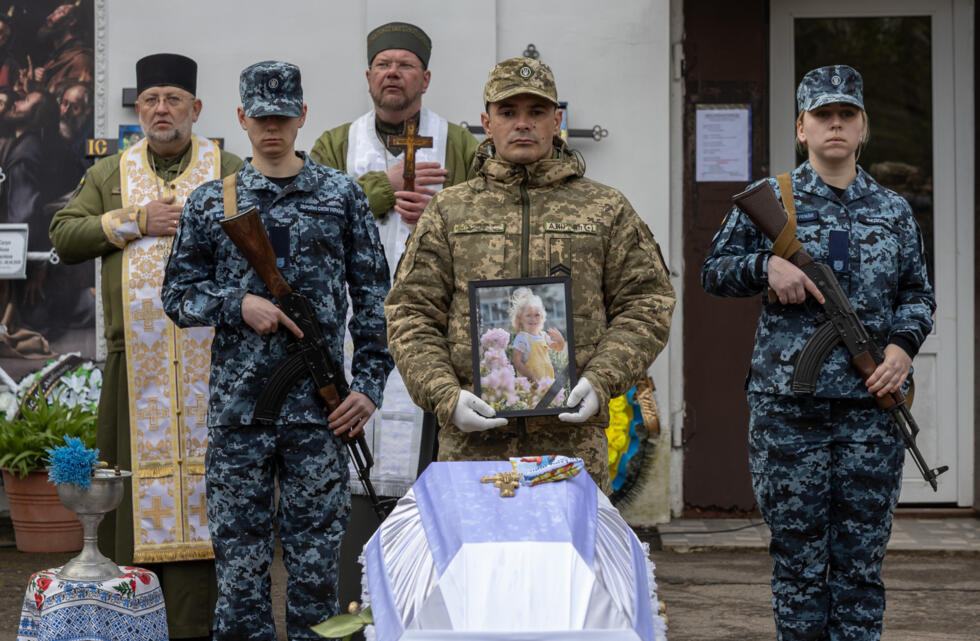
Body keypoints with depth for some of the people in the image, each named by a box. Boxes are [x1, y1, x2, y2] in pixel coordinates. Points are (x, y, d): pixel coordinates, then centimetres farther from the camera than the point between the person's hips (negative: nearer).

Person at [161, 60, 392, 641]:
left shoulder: (341, 195, 7)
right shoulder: (211, 202, 8)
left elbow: (373, 295, 7)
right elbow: (178, 294, 9)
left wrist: (371, 383, -1)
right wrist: (240, 304, -9)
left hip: (319, 407, 0)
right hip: (237, 403, 1)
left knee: (317, 555, 3)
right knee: (240, 554, 4)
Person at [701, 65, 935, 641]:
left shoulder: (895, 211, 11)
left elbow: (919, 294, 14)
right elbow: (713, 273, 8)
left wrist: (904, 343, -6)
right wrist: (766, 265, -11)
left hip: (872, 404, 2)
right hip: (787, 408, -2)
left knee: (861, 564, 5)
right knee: (798, 559, 3)